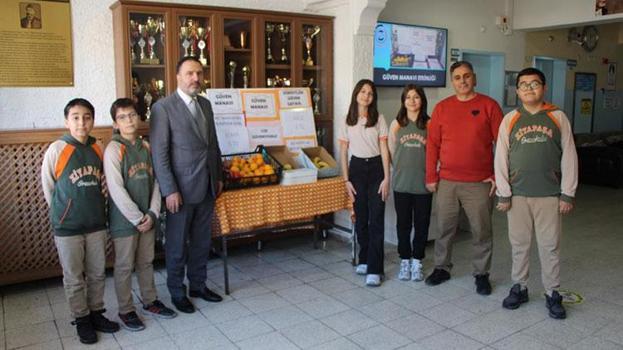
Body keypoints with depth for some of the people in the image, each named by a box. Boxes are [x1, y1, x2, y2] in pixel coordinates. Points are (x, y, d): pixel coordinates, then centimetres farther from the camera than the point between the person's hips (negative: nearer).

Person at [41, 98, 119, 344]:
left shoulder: (98, 149, -1)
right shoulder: (57, 149, -12)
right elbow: (48, 187, -2)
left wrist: (94, 208, 10)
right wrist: (64, 213, 4)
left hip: (97, 223, 4)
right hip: (67, 227, -3)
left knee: (97, 273, 15)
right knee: (74, 278, 9)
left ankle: (97, 313, 31)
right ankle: (81, 319, 25)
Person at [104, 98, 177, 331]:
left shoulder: (146, 146, 6)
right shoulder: (113, 150, -13)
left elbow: (154, 181, 6)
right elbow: (116, 190, -17)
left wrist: (152, 213, -4)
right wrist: (137, 219, -15)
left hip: (147, 218, 6)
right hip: (124, 220, -5)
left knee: (146, 261, 17)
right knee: (125, 265, 7)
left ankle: (150, 301, 33)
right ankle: (125, 310, 21)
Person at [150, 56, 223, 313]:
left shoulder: (206, 105, 11)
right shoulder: (163, 107, -11)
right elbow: (159, 153, -14)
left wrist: (218, 176, 15)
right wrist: (169, 190, -17)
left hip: (207, 187, 6)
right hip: (181, 189, -6)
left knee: (202, 241, 16)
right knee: (177, 245, 8)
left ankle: (198, 285, 33)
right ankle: (177, 292, 24)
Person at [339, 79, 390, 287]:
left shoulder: (379, 119, 0)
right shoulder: (348, 121, 4)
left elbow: (384, 150, -2)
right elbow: (343, 153, 6)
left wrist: (386, 178, -8)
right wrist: (346, 180, 0)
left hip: (376, 168, -2)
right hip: (357, 168, 2)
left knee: (376, 219, -6)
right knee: (361, 217, 10)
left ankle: (374, 269, -4)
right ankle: (364, 259, 27)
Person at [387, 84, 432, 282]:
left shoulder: (430, 124, -2)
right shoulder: (396, 124, 3)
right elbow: (391, 152, 9)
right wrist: (403, 168, 9)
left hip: (423, 183, -1)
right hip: (401, 183, 1)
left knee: (421, 224, 7)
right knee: (403, 224, 8)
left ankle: (417, 262, 20)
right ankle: (405, 262, 22)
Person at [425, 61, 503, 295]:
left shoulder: (489, 106, 0)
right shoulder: (442, 107, 5)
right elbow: (432, 144, 6)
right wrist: (431, 176, 3)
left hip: (479, 183, -2)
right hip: (446, 181, 2)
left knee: (481, 230, 6)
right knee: (445, 228, 11)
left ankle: (481, 274, 21)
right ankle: (442, 268, 27)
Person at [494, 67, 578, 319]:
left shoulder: (557, 117, 2)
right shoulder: (510, 120, 3)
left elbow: (569, 157, 2)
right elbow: (501, 158, 2)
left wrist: (568, 194, -2)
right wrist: (503, 194, -3)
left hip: (550, 195, -1)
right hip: (518, 195, 1)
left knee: (550, 246, 6)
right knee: (519, 244, 10)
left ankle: (552, 294, 19)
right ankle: (519, 287, 25)